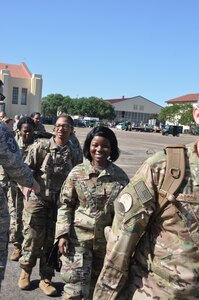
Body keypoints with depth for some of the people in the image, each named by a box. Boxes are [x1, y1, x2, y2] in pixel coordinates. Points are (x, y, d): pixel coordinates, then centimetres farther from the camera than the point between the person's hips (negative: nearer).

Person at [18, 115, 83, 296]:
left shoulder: (74, 154, 2)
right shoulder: (41, 146, -4)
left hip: (59, 203, 2)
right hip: (37, 200, -2)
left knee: (51, 241, 9)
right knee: (32, 238, 5)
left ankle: (46, 278, 26)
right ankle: (26, 271, 32)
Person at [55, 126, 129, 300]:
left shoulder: (120, 176, -2)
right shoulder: (77, 172, -5)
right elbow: (65, 205, -1)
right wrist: (62, 234, -9)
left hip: (107, 240, 2)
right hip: (78, 237, -2)